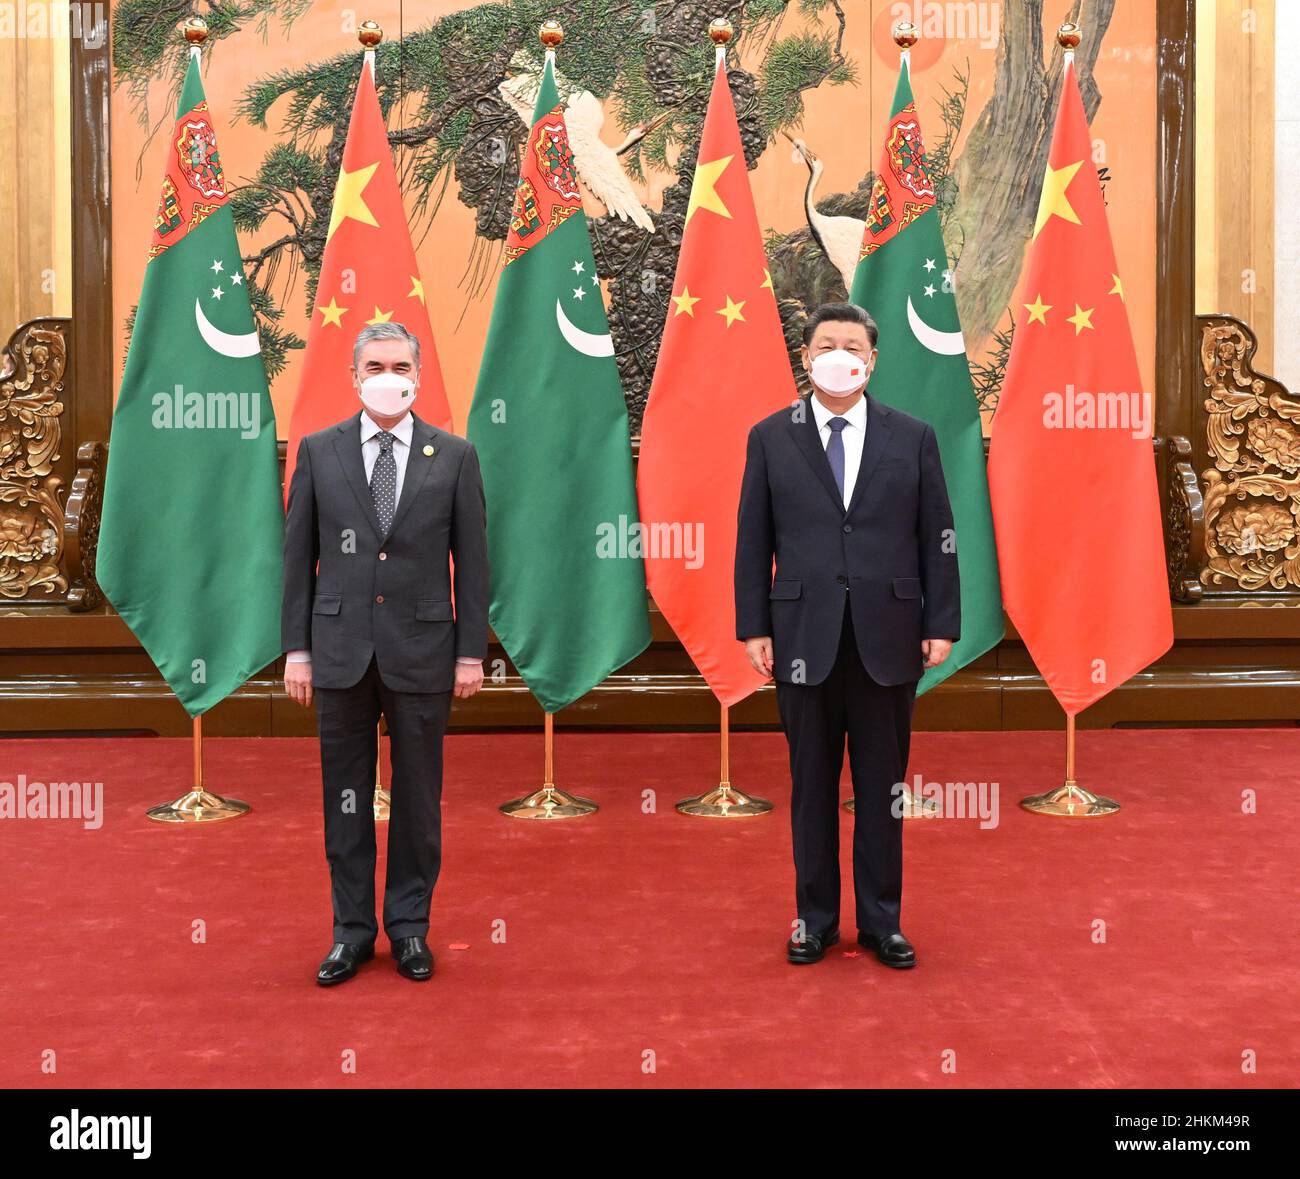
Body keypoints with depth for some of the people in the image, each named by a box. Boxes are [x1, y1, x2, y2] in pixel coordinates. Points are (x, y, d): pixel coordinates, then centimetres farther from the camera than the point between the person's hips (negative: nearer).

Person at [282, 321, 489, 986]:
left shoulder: (454, 456, 2)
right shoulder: (318, 452, 4)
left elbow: (471, 561, 2)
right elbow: (299, 557, 5)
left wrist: (471, 652, -1)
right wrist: (296, 650, 1)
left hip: (421, 650, -1)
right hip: (340, 649, 1)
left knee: (418, 794, 8)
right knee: (345, 794, 8)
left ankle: (410, 925, 23)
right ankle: (352, 929, 21)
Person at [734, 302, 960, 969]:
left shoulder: (912, 438, 5)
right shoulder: (770, 438, 4)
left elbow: (938, 539, 4)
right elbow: (753, 542, 3)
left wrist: (942, 625, -1)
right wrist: (753, 628, -2)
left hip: (887, 638, 0)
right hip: (804, 638, 0)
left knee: (882, 786, 8)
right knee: (812, 785, 9)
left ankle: (881, 922, 21)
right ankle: (815, 919, 22)